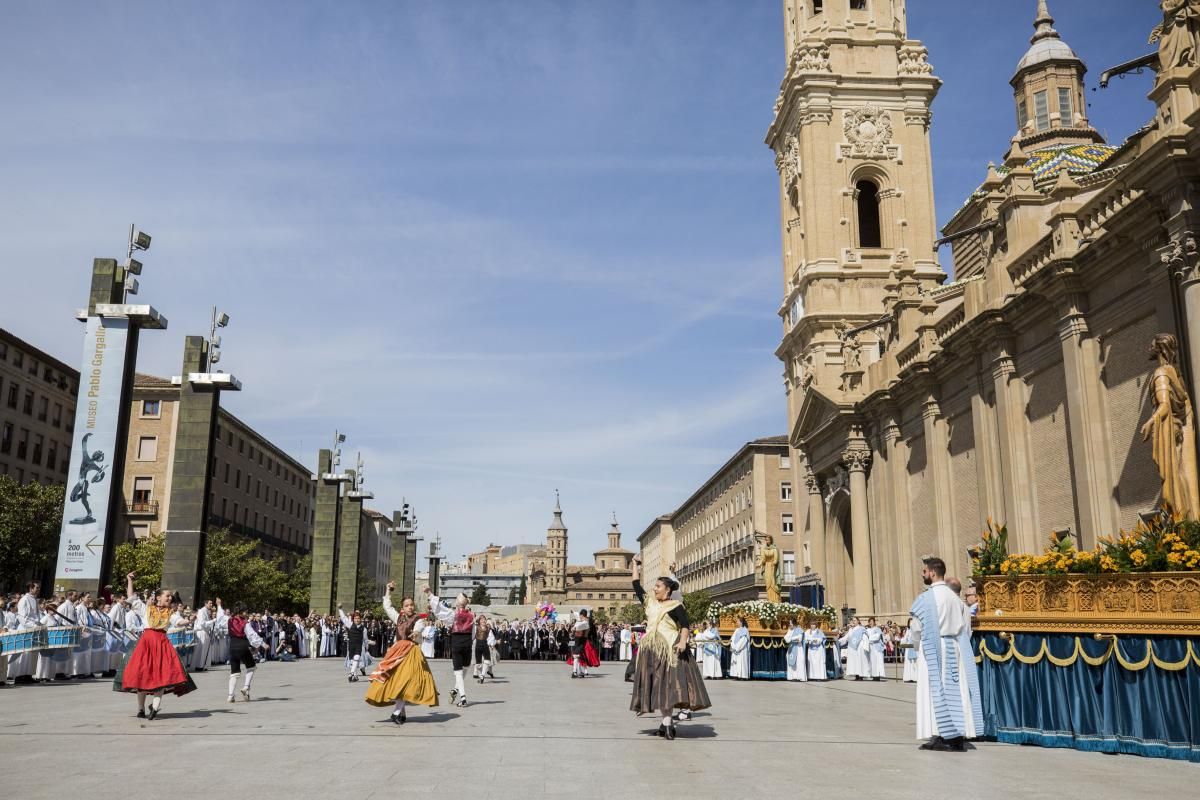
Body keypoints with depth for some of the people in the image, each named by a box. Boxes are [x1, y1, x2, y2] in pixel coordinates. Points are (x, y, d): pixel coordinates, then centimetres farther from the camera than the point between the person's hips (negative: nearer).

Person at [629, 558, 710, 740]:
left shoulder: (676, 606, -1)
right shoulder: (650, 601, 15)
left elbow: (685, 626, -8)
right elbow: (636, 585, 21)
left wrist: (683, 641, -24)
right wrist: (636, 565, 25)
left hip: (670, 649, -6)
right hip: (651, 650, 6)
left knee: (667, 684, -12)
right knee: (655, 686, 3)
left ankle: (667, 723, -14)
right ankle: (667, 722, 8)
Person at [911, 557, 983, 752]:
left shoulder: (926, 598, -12)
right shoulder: (954, 597, 7)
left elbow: (916, 628, -5)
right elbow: (965, 627, 10)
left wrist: (919, 644, 13)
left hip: (933, 649, -6)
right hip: (954, 649, 6)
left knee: (935, 689, -1)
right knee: (955, 690, 7)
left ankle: (940, 736, -2)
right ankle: (959, 735, 7)